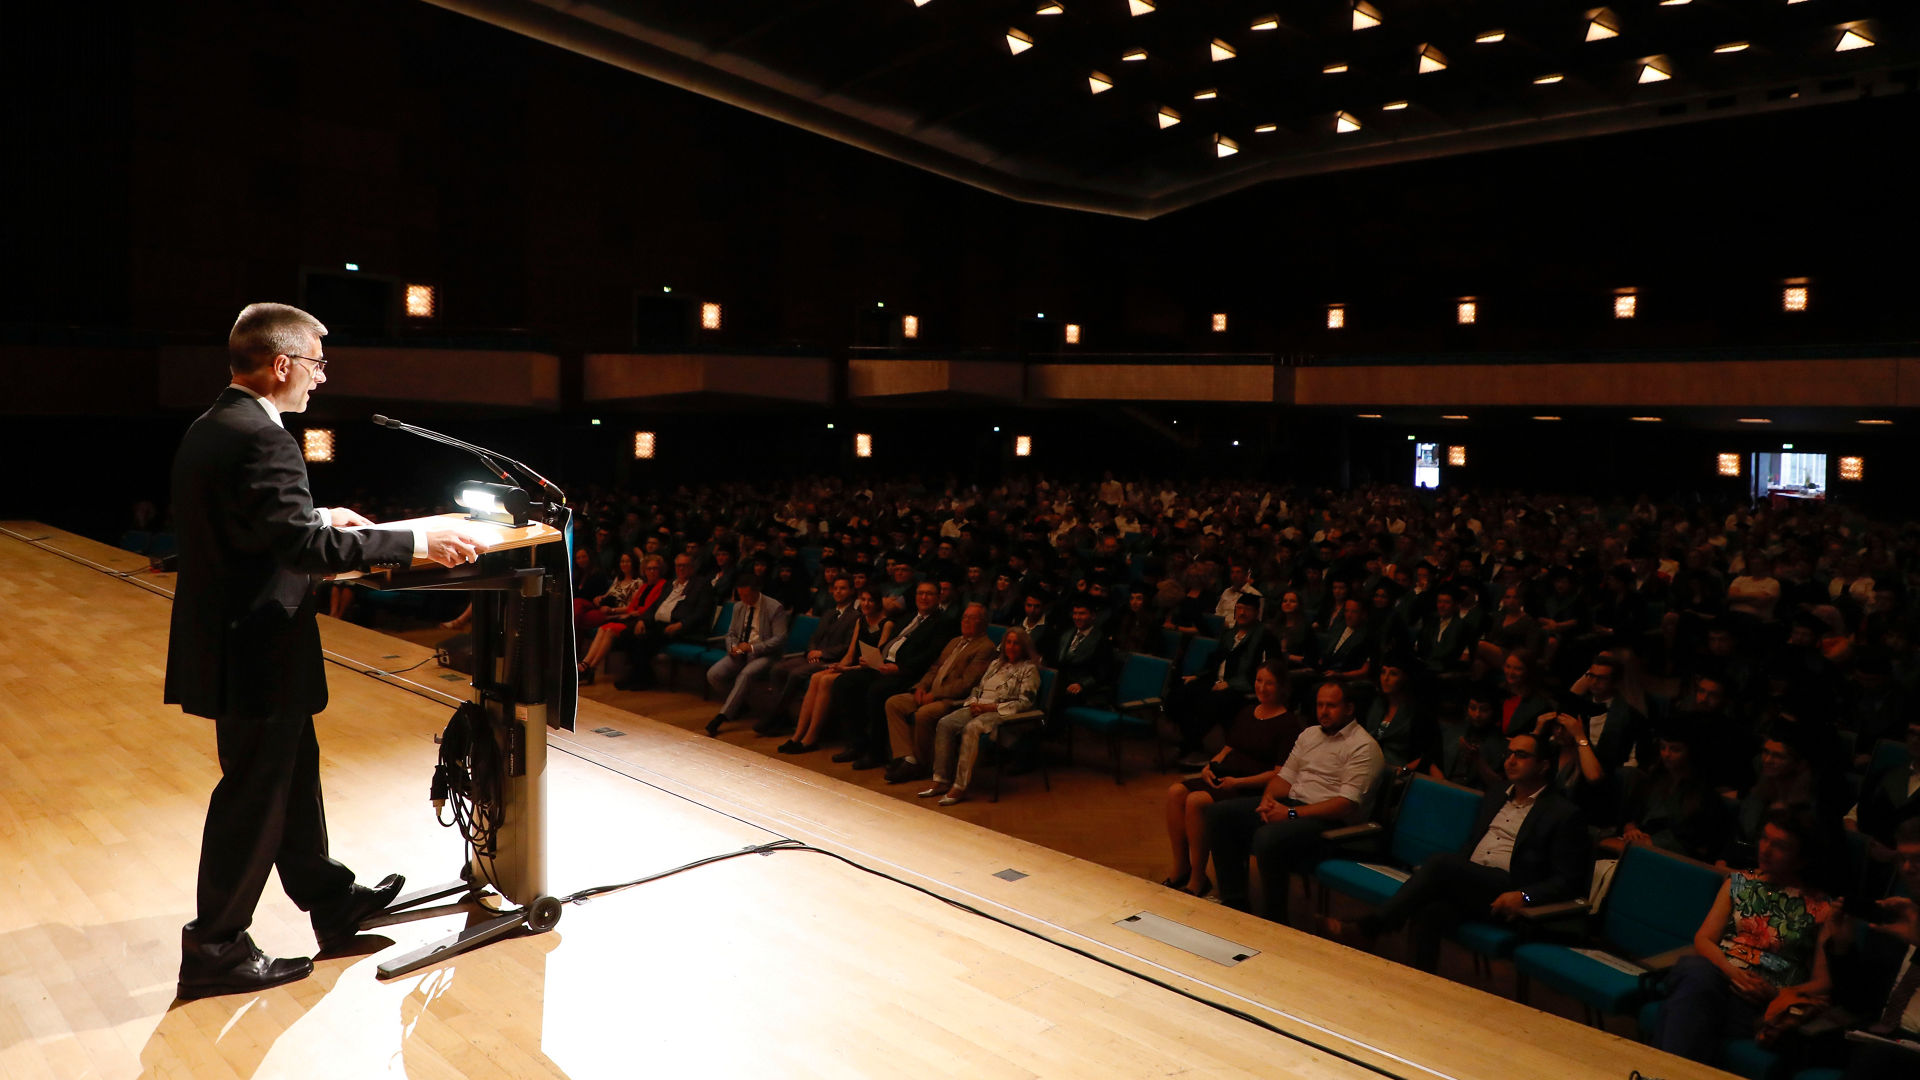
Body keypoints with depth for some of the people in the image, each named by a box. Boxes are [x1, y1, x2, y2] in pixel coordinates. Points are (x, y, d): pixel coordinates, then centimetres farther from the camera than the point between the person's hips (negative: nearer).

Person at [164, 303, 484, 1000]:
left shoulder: (206, 431, 9)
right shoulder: (261, 440, -23)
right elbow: (305, 546, -30)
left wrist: (320, 517, 20)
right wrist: (418, 542, -27)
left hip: (229, 641, 10)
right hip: (256, 653, -10)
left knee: (293, 774, 21)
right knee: (254, 796, 3)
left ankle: (331, 903, 36)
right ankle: (216, 951, 17)